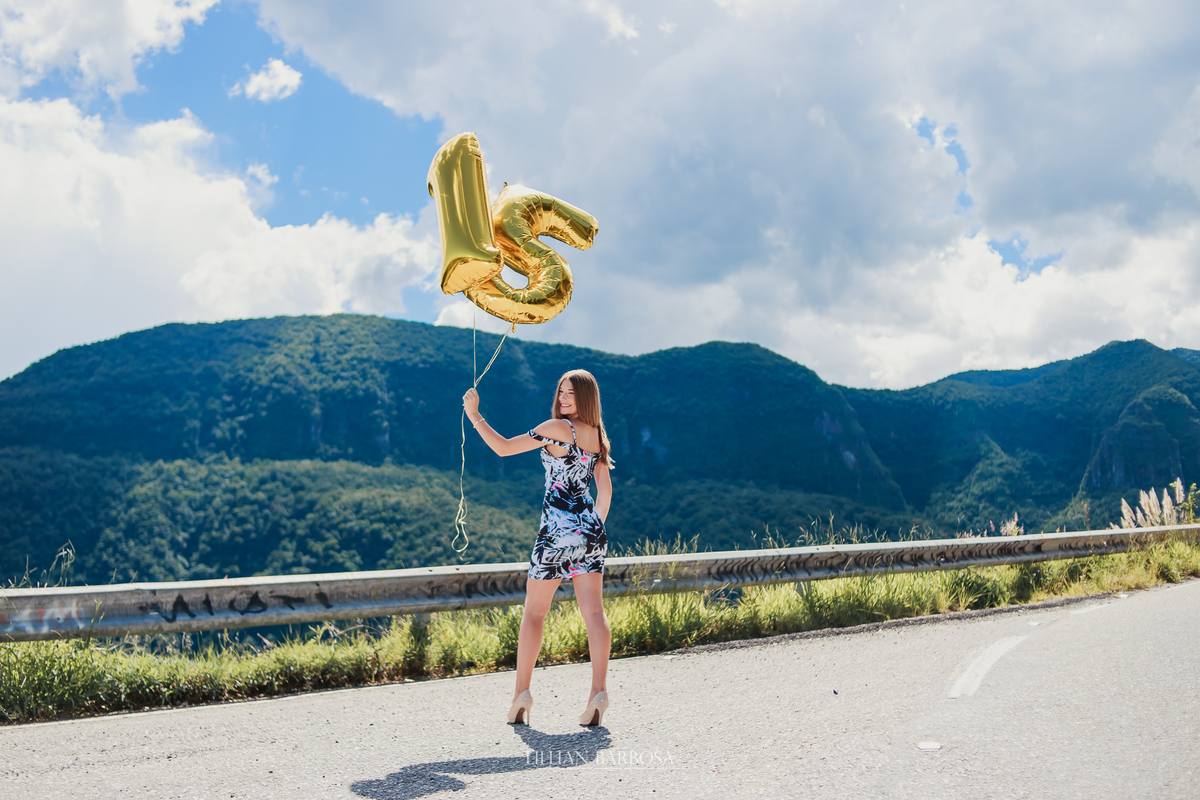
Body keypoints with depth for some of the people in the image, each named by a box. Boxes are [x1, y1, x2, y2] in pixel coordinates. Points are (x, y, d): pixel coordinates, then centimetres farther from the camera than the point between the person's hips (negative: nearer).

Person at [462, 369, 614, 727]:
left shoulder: (558, 428, -10)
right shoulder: (596, 435, 11)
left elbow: (504, 447, -10)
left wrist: (474, 414, -2)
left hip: (558, 529, -6)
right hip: (591, 530, 6)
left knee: (534, 611, 4)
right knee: (594, 611, 1)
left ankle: (522, 691, 6)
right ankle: (598, 691, -6)